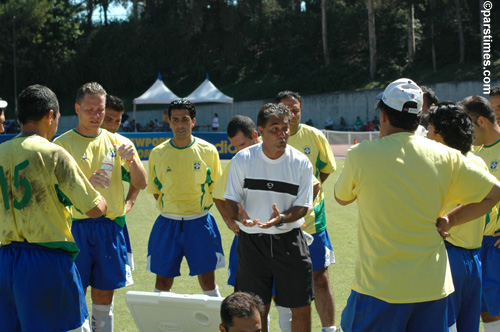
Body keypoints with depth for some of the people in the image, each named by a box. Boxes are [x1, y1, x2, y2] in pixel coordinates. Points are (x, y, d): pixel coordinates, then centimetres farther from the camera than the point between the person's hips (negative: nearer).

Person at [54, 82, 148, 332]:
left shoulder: (117, 142, 8)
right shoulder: (62, 144, -1)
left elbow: (141, 184, 6)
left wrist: (131, 160, -13)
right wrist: (87, 182, -24)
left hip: (110, 226, 3)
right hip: (76, 227, -3)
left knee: (104, 294, 9)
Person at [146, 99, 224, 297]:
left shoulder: (208, 151, -2)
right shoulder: (157, 153, 1)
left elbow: (215, 188, 6)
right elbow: (155, 191, 12)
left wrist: (199, 206, -2)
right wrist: (171, 208, 3)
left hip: (199, 222, -1)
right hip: (167, 223, 2)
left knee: (208, 281, -1)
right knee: (162, 283, 6)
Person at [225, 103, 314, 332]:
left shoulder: (301, 163, -4)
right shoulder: (243, 159, -3)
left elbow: (302, 206, -5)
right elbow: (231, 200, 0)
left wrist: (281, 218, -26)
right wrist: (240, 216, -23)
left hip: (289, 239, 0)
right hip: (251, 241, 0)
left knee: (301, 307, 2)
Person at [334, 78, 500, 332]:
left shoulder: (361, 155, -8)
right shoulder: (445, 156, 0)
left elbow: (341, 197, 11)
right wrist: (450, 220, 8)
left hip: (380, 287, -3)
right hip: (433, 287, 3)